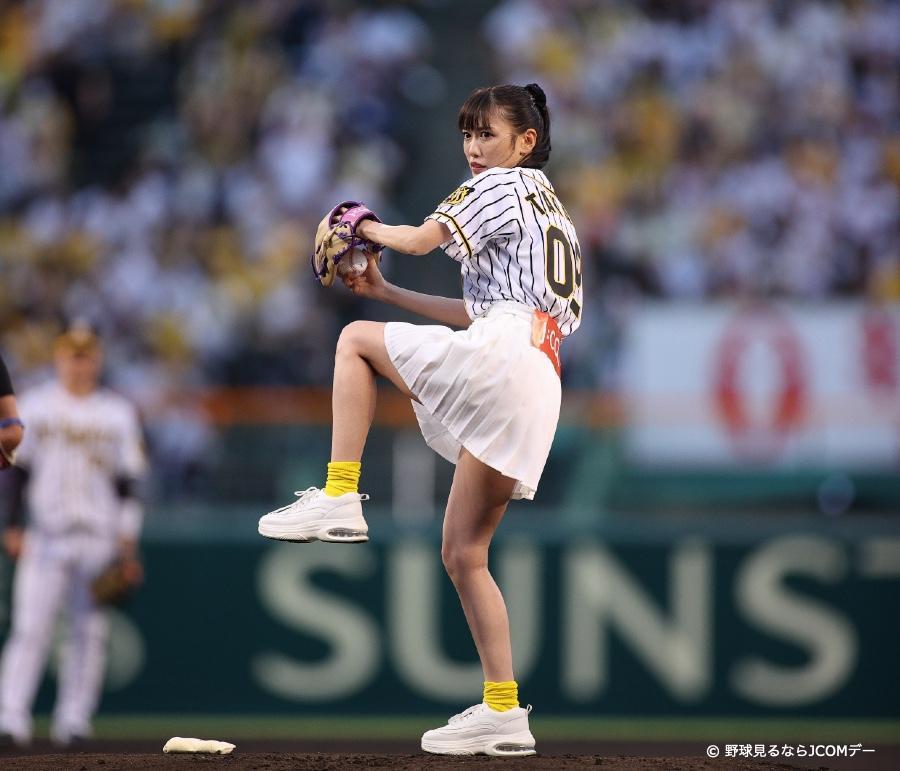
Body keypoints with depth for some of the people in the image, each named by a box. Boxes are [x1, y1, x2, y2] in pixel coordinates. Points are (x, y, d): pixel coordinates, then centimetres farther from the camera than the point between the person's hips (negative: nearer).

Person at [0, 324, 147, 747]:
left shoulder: (119, 413, 9)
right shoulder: (34, 405, 8)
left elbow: (128, 483, 8)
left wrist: (128, 544, 1)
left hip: (99, 537, 1)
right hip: (44, 534, -1)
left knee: (89, 631, -1)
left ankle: (73, 719, 6)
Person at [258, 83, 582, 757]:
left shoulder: (502, 187, 6)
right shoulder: (550, 209, 33)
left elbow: (419, 241, -4)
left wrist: (368, 227, 17)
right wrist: (385, 291, 29)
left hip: (500, 357, -9)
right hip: (535, 394, 9)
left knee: (356, 340, 6)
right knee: (464, 554, 8)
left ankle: (339, 499, -5)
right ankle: (502, 712, 3)